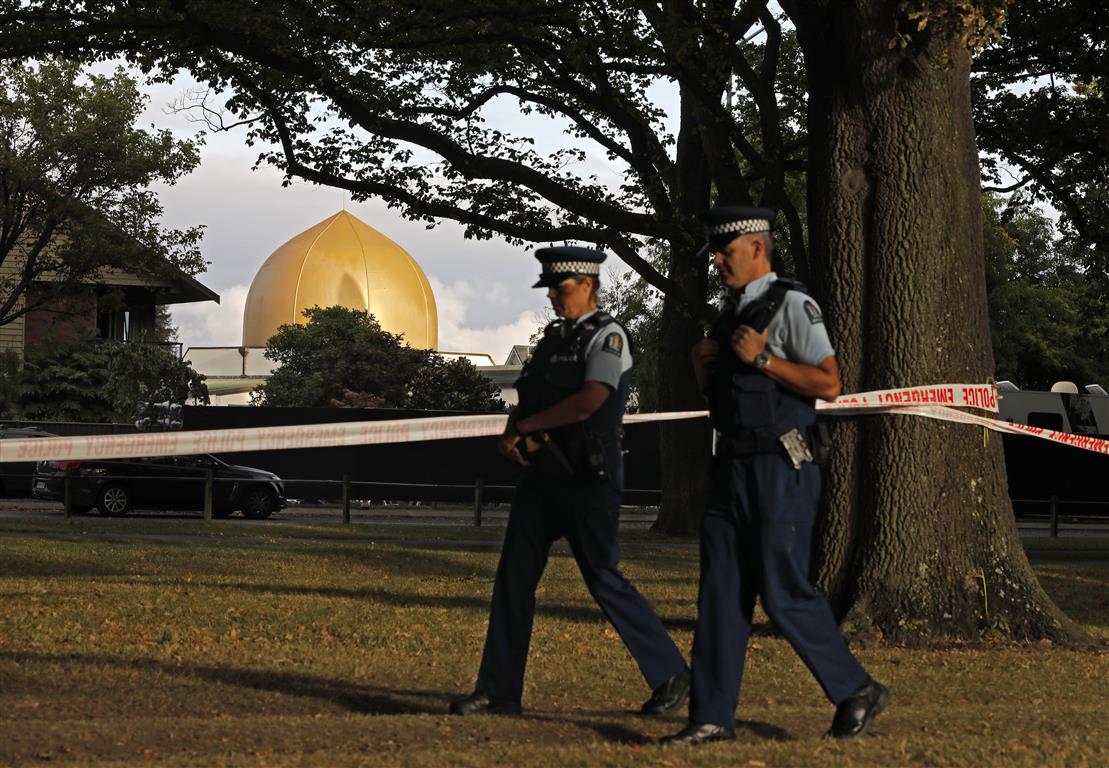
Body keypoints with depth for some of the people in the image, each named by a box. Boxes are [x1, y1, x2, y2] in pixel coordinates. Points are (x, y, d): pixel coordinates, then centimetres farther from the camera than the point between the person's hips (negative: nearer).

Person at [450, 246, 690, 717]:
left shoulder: (607, 337, -8)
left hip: (588, 478, -8)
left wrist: (526, 426, -13)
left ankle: (671, 675, 7)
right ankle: (498, 693, 8)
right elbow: (527, 399, 20)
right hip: (544, 474, 8)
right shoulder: (554, 337, 16)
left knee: (604, 580, -6)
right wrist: (512, 434, -2)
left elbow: (590, 401, -22)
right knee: (514, 577, 4)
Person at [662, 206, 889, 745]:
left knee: (783, 592, -6)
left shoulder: (790, 305, -9)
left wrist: (762, 358, -18)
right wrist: (702, 365, 6)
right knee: (721, 589, 5)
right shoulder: (732, 311, 16)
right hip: (733, 468, 8)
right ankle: (712, 717, 7)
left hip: (780, 472, -8)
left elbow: (829, 383, -16)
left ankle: (857, 691, 10)